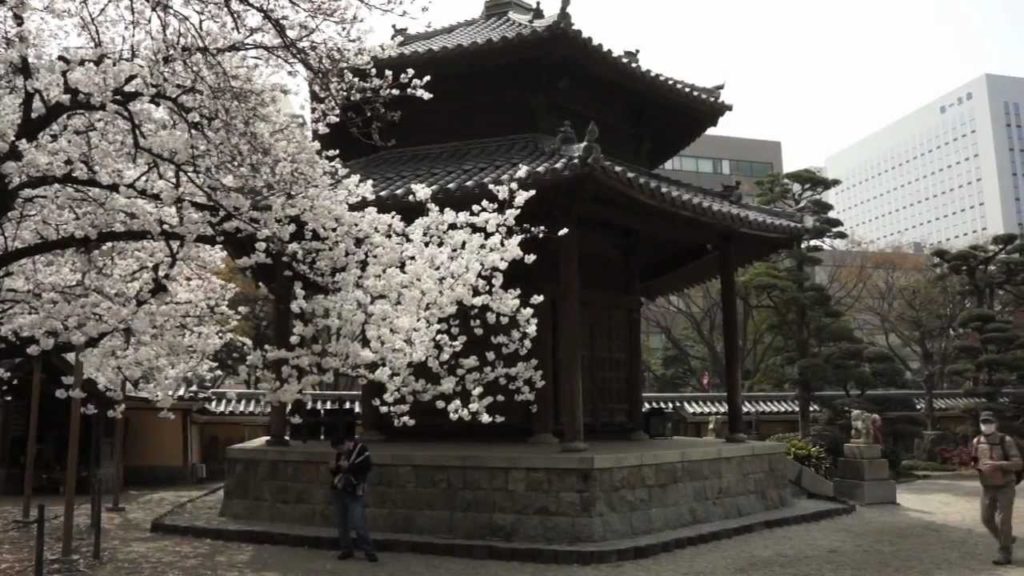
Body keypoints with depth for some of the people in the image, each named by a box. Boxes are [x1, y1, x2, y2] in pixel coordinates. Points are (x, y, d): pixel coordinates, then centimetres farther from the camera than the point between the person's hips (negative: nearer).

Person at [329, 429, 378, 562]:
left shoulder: (361, 449, -10)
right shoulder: (339, 453, 7)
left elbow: (367, 466, -22)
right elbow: (335, 471, 17)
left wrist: (348, 467, -18)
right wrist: (334, 468, -6)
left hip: (355, 493, -6)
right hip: (339, 491, 6)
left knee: (358, 524, -10)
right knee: (342, 524, 10)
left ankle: (368, 550, 1)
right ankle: (347, 550, 22)